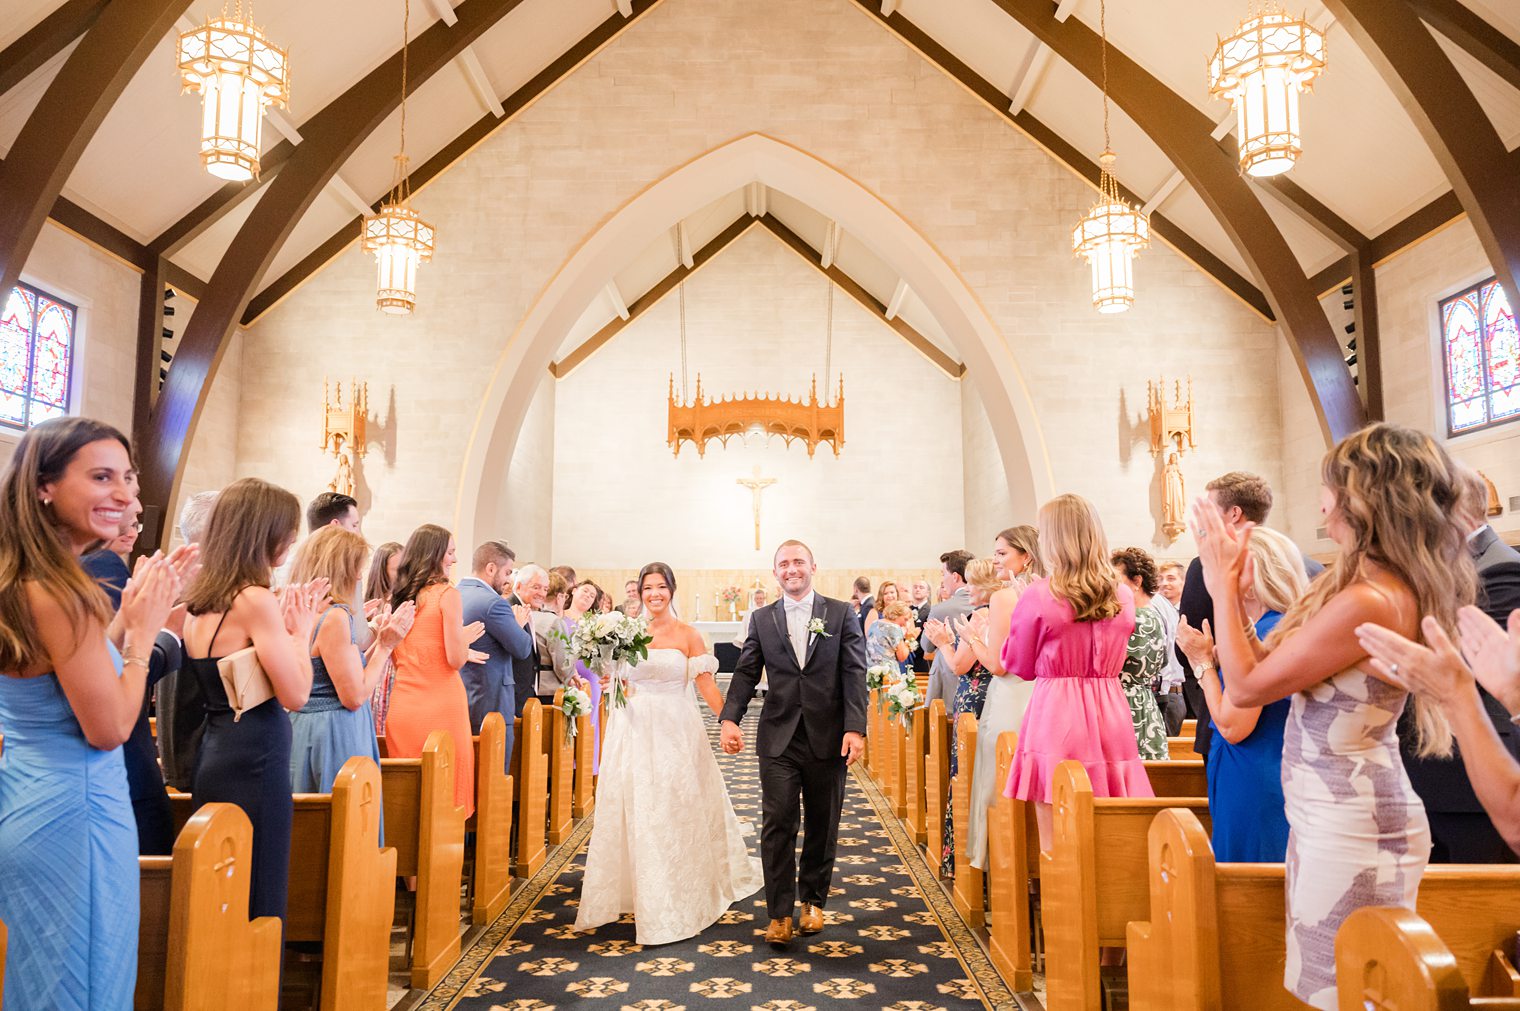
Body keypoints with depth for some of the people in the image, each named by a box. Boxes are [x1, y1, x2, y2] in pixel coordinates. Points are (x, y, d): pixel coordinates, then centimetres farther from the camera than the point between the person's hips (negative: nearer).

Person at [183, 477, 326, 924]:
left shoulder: (200, 601, 9)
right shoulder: (256, 599, -17)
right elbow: (295, 694, -18)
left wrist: (285, 623, 10)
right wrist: (301, 629, -5)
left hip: (215, 760, 9)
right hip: (254, 765, -9)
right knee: (258, 900, 1)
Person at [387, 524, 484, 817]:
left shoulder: (397, 596, 9)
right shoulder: (447, 594, -9)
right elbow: (456, 659, -14)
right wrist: (466, 637, 6)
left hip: (401, 705, 6)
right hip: (440, 705, -6)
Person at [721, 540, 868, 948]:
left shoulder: (841, 614, 1)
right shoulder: (763, 621, 7)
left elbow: (854, 673, -4)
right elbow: (745, 673, 4)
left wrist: (855, 728, -13)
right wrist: (730, 719, -12)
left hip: (828, 739, 0)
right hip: (779, 738, 1)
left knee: (822, 825, 11)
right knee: (777, 824, -2)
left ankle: (813, 900, 30)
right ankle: (780, 913, 7)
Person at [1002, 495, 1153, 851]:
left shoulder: (1037, 597, -10)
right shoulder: (1124, 597, 4)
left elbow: (1018, 666, 3)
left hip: (1054, 715, -4)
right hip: (1111, 715, 5)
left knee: (1055, 843, 2)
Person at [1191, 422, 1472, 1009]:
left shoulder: (1369, 602, -24)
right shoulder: (1395, 588, 8)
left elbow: (1246, 686, -19)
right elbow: (1267, 665, 9)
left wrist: (1222, 584, -10)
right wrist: (1232, 585, 9)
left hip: (1348, 830, -10)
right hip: (1336, 821, 10)